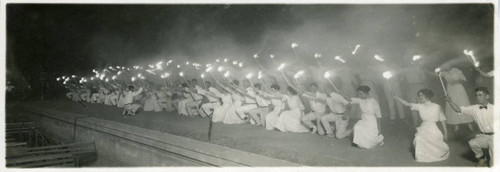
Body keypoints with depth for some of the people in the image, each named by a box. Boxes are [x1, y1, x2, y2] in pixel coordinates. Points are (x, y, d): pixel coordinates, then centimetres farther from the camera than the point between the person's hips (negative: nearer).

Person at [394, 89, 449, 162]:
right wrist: (396, 97, -10)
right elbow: (407, 104, -2)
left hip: (433, 130, -3)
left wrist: (445, 133, -2)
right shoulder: (420, 106, 1)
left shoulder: (437, 107, -8)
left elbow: (442, 121, -2)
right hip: (423, 130, 3)